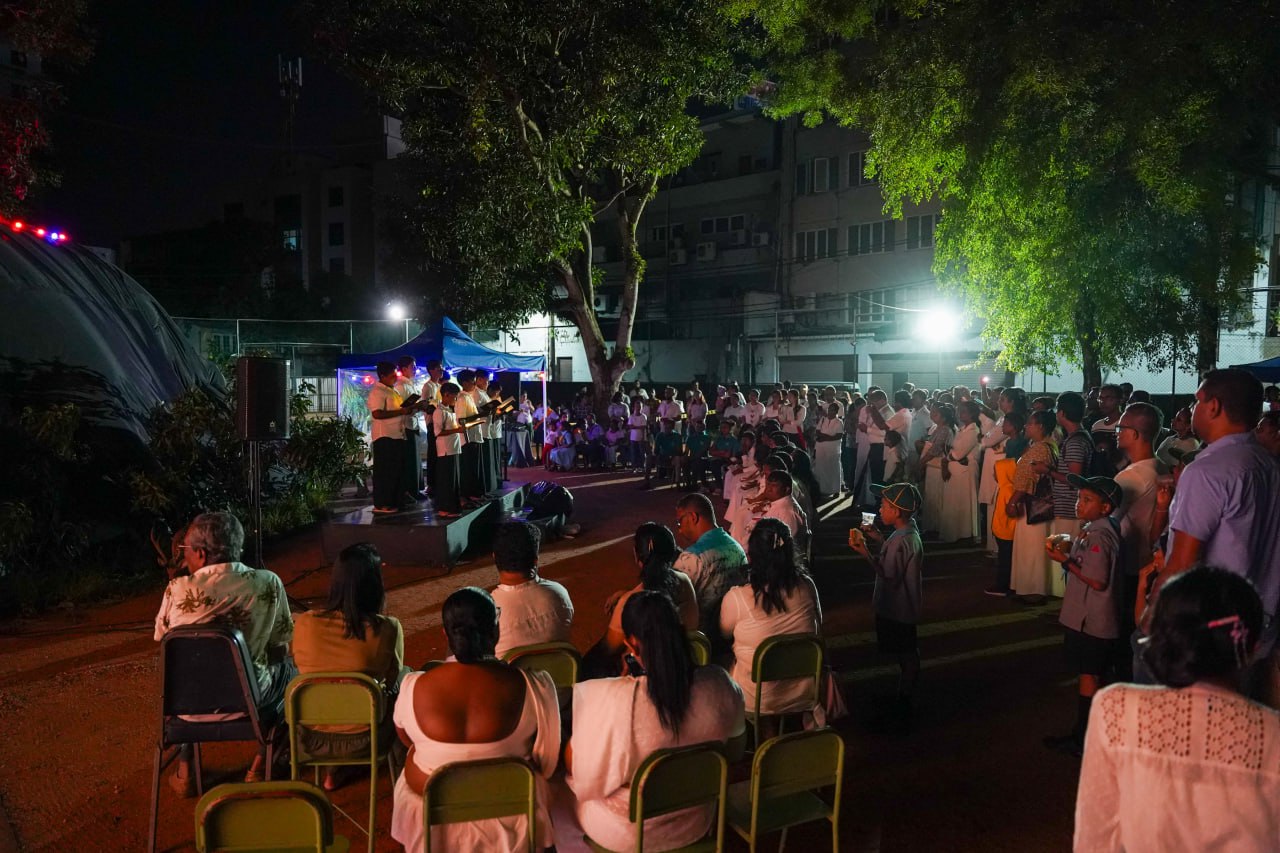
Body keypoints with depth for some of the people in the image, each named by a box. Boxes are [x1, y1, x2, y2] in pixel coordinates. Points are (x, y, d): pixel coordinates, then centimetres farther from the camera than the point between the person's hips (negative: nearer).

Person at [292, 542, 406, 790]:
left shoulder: (304, 623, -15)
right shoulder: (387, 629, -22)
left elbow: (302, 668, 5)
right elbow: (392, 679, -4)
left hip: (312, 739, 3)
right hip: (363, 741, -3)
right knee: (404, 683, 25)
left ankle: (331, 771, 39)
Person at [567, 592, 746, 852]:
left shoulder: (612, 699, -33)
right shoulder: (721, 686, -21)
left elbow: (573, 766, -15)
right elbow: (734, 752, -2)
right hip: (695, 825, 4)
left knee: (563, 783, 26)